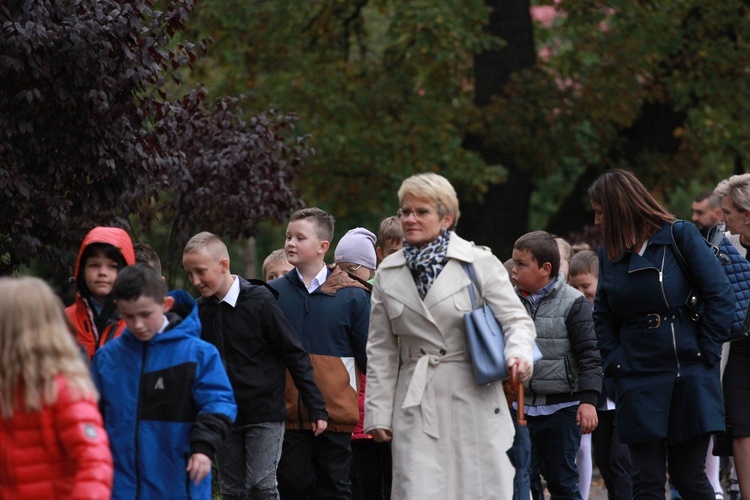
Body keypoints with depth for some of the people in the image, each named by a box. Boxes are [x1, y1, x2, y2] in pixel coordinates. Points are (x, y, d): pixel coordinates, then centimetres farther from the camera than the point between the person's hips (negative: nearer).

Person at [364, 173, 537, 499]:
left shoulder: (480, 263, 1)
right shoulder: (388, 273, 11)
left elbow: (517, 319, 1)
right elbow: (381, 350, 13)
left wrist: (519, 353, -21)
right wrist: (378, 412, 8)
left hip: (475, 397, -2)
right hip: (417, 405, 2)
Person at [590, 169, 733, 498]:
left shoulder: (680, 235, -2)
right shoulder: (609, 254, 11)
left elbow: (721, 296, -5)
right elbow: (602, 318, 15)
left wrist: (706, 354, -8)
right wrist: (614, 364, 1)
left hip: (690, 376, -3)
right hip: (638, 382, 3)